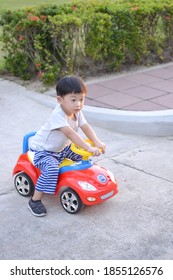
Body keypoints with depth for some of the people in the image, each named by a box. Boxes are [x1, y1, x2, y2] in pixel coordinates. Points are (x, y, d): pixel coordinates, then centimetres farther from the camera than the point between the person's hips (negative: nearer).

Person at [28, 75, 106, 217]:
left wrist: (98, 143, -27)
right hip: (42, 150, -8)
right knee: (51, 169, -31)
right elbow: (70, 133, -41)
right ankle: (35, 200, -19)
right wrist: (89, 148, -45)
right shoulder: (58, 115, -33)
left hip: (62, 147, 8)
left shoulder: (77, 112, -5)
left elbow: (86, 127, -11)